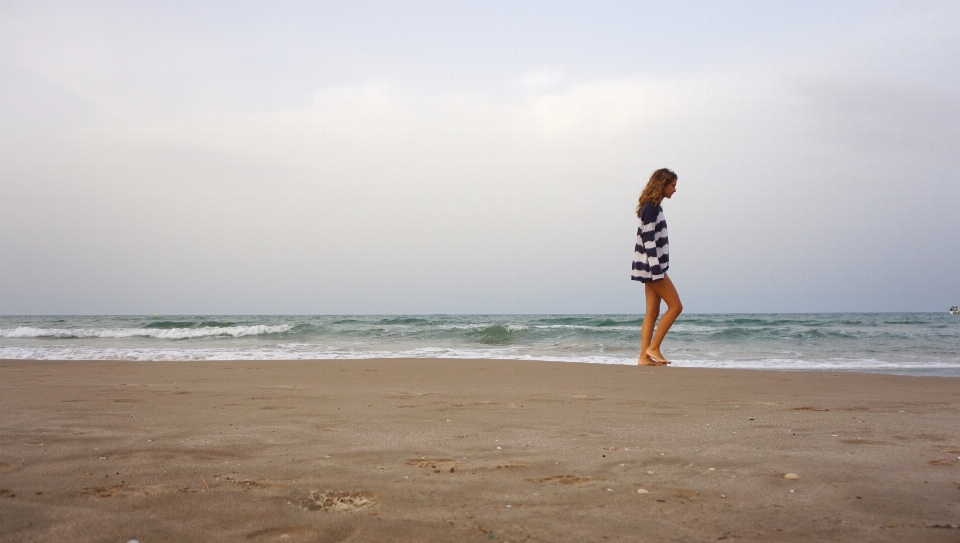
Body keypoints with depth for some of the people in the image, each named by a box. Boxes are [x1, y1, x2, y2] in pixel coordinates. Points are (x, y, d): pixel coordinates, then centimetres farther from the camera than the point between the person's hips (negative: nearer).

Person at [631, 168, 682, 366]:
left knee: (652, 312, 6)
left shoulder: (653, 207, 16)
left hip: (651, 267, 10)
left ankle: (644, 357, 4)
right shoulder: (651, 208, -13)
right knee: (675, 306, -6)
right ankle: (653, 348, -2)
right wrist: (657, 269, -22)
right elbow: (649, 240, -19)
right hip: (651, 267, -10)